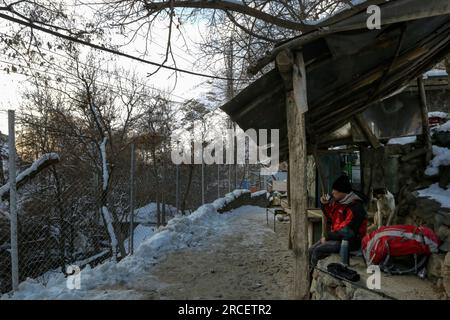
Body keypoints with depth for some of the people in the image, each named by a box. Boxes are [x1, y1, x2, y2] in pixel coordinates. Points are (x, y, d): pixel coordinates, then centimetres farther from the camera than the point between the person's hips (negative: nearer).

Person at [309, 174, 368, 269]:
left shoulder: (355, 207, -22)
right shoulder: (339, 201, 5)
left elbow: (346, 231, -24)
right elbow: (331, 217, 19)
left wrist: (328, 238, -15)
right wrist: (325, 205, 1)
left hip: (350, 241, -9)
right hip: (337, 236, 9)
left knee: (317, 251, -20)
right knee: (311, 251, -1)